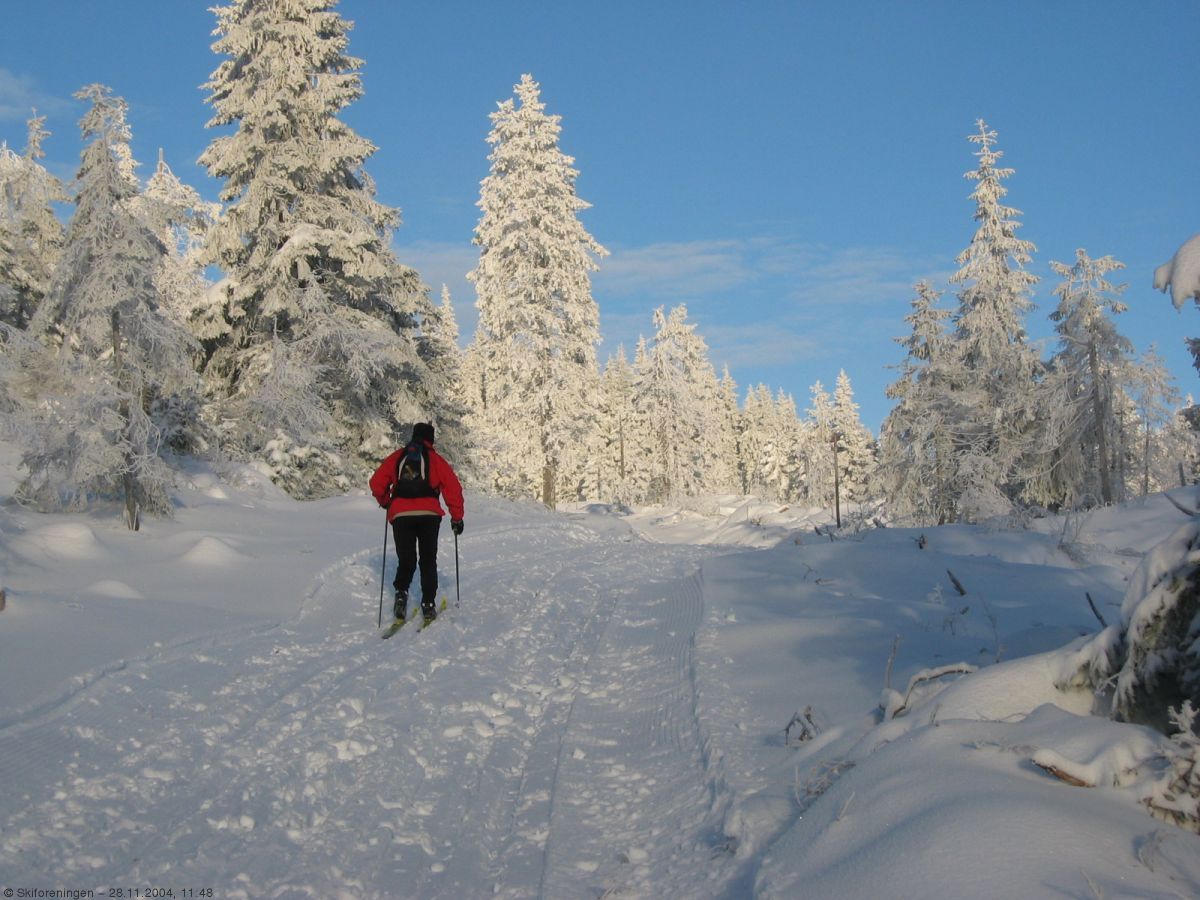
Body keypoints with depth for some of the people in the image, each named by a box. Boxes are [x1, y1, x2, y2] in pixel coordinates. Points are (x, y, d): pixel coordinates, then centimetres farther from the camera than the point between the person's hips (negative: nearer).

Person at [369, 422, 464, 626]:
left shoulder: (397, 457, 14)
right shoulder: (435, 459, 9)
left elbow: (376, 483, 12)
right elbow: (453, 488, 2)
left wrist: (384, 502, 31)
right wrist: (457, 517, 10)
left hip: (400, 515, 1)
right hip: (429, 514, -1)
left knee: (406, 560, 12)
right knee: (428, 561, 10)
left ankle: (401, 593, -11)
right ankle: (428, 604, 4)